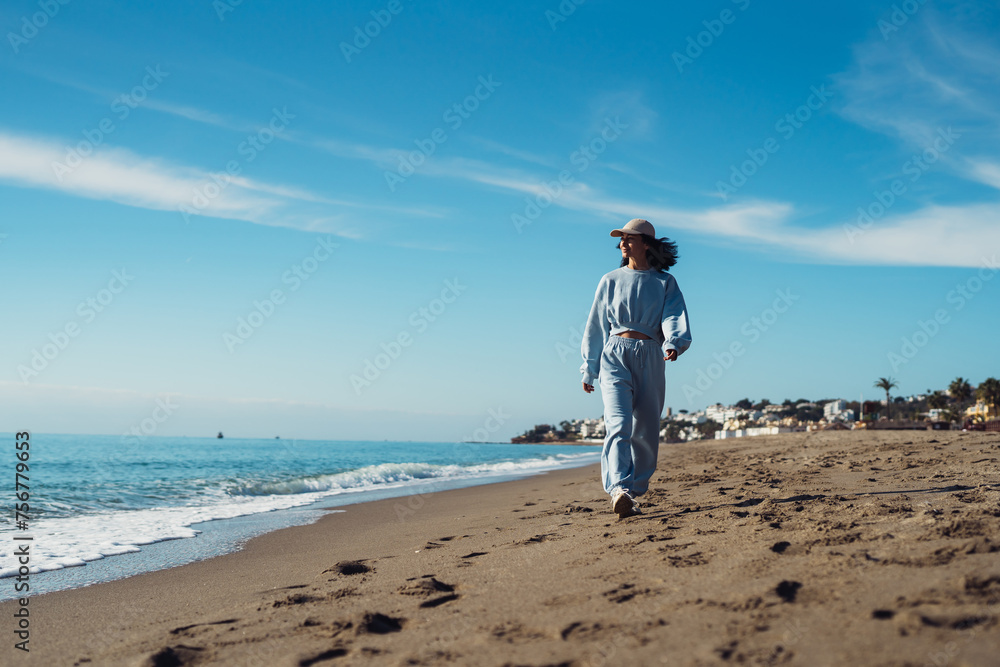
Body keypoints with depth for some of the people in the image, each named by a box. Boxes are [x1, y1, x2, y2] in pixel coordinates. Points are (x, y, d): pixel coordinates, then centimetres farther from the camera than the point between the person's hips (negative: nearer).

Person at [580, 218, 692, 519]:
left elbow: (674, 317, -5)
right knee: (619, 423, -19)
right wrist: (589, 368, 15)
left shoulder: (665, 283, 10)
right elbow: (596, 325, 17)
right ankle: (619, 490, -33)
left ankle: (634, 493, 16)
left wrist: (673, 344, -26)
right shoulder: (610, 281, 14)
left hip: (650, 358, 1)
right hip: (615, 355, -1)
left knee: (645, 429, 2)